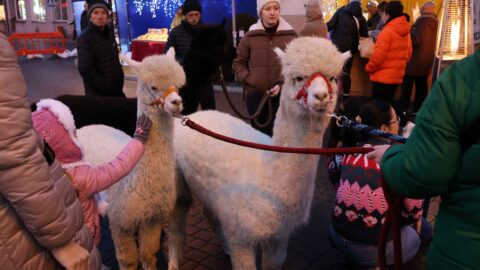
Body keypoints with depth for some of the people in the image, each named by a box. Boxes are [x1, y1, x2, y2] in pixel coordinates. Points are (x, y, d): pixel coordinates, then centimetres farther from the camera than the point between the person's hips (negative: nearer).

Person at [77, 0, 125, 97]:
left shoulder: (109, 33, 8)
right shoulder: (85, 38, -14)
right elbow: (85, 69, -20)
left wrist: (118, 82, 11)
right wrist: (105, 87, -21)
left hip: (116, 88, 7)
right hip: (98, 93, -7)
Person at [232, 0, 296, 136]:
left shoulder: (290, 35, 0)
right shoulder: (250, 36, 3)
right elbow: (238, 63, 10)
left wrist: (283, 84, -15)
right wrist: (247, 78, -7)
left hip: (284, 95, -1)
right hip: (255, 94, 1)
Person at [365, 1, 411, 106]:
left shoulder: (387, 31, -16)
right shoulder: (406, 32, 9)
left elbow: (378, 54, -18)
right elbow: (408, 53, 14)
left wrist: (369, 68, -3)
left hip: (383, 76, -8)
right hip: (397, 76, 8)